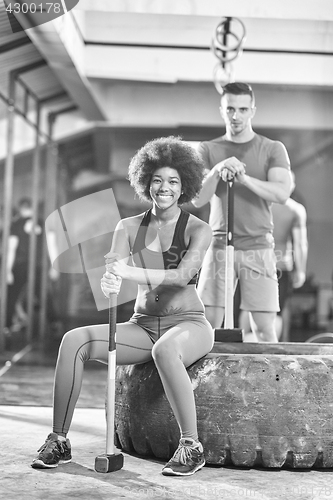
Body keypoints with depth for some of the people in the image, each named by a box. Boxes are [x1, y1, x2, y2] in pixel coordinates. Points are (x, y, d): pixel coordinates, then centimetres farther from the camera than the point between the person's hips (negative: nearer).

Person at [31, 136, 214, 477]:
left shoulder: (198, 229, -3)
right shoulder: (128, 228, 7)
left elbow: (183, 275, -20)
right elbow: (111, 271, -7)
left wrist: (129, 272, -34)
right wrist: (108, 283, -34)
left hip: (187, 324, -4)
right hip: (142, 325, 4)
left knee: (164, 350, -40)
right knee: (74, 339, -20)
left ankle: (191, 446, -26)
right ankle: (58, 441, -14)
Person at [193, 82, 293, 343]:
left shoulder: (273, 149, 6)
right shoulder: (208, 149, 9)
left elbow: (282, 193, -7)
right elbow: (198, 199, 0)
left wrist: (244, 178, -19)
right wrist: (217, 172, -18)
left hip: (259, 246, -1)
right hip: (219, 245, 1)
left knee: (265, 327, -3)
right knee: (207, 325, -2)